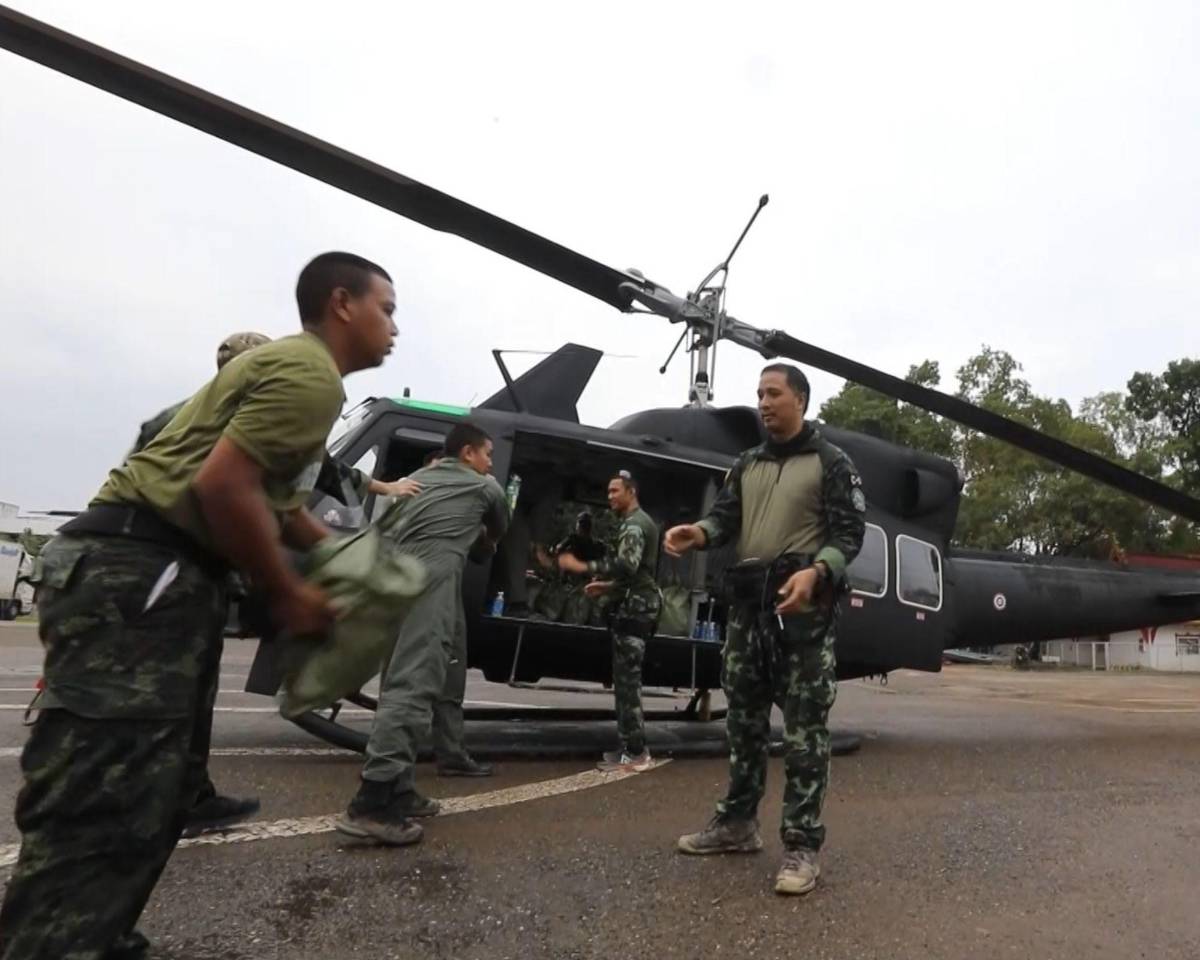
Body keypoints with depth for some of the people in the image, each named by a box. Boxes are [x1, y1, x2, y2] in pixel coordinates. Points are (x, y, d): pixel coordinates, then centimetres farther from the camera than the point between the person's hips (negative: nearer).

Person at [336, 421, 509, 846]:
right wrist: (484, 538, 58)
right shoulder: (485, 486, 20)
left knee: (399, 683, 11)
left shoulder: (419, 478, 34)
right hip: (429, 574, -7)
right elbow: (500, 531, 38)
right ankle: (371, 803, -22)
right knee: (413, 685, -14)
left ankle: (397, 791, 11)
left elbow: (383, 527, 33)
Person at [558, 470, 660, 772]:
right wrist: (609, 586, 23)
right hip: (639, 604, 11)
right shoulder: (639, 522, 22)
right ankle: (630, 746, 17)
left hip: (634, 607, -11)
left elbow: (627, 564, -27)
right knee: (627, 678, 13)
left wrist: (581, 566, -27)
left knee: (626, 680, -9)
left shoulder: (634, 524, -11)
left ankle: (635, 752, -6)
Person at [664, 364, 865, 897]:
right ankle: (737, 823, 26)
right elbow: (726, 515, 5)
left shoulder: (830, 463, 2)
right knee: (743, 720, 13)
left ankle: (802, 846, 4)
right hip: (748, 602, 6)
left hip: (803, 605, -5)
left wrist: (816, 572, -26)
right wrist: (699, 532, -19)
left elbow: (848, 532, -6)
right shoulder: (747, 465, 18)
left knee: (804, 729, -3)